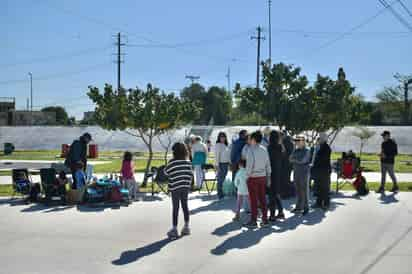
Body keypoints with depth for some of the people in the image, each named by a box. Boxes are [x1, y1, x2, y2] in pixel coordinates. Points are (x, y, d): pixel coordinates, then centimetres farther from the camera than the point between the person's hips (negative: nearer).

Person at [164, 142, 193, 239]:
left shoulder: (172, 162, -14)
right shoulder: (187, 161, 0)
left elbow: (166, 172, -7)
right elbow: (190, 174, 3)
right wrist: (188, 184, 14)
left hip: (175, 187, -4)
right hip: (185, 187, 4)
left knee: (175, 208, 0)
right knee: (185, 206, 14)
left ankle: (174, 229, 2)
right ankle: (186, 227, 22)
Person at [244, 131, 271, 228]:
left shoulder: (251, 150, -13)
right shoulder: (264, 150, 5)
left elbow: (249, 164, -16)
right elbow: (268, 164, 8)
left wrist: (247, 175, -5)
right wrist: (268, 177, 15)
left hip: (253, 177, -5)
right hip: (263, 176, 6)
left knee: (254, 200, 1)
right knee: (262, 199, 11)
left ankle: (253, 221, 5)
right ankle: (265, 220, 14)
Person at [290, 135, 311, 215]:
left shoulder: (306, 151, -7)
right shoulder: (296, 150, 12)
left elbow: (302, 160, -18)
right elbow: (291, 159, 2)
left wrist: (294, 159, -6)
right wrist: (297, 160, -14)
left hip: (304, 173, -6)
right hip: (296, 172, 6)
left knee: (304, 190, -2)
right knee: (298, 190, 8)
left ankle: (306, 208, 4)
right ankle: (299, 207, 15)